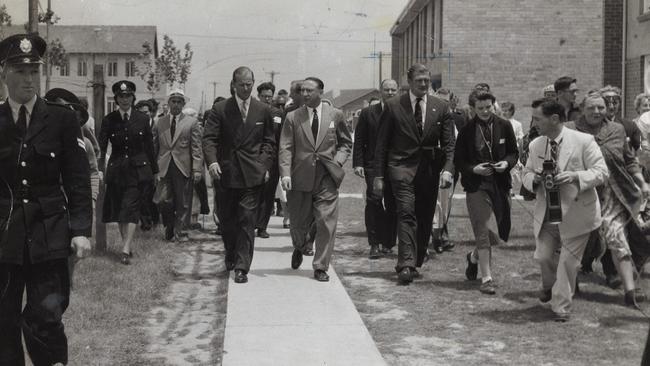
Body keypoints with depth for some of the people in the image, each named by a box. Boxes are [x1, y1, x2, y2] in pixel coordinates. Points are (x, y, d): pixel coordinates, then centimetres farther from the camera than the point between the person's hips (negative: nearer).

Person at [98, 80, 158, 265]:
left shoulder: (142, 119, 4)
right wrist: (100, 164, -19)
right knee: (118, 209, 7)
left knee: (131, 207, -11)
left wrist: (154, 170, 9)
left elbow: (149, 146, 8)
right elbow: (101, 146, -4)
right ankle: (127, 245, 19)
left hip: (137, 169, -2)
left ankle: (126, 250, -16)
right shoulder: (109, 120, 2)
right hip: (116, 170, 2)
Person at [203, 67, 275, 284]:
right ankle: (231, 254, 38)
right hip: (225, 173, 1)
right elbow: (209, 138, -4)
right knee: (226, 219, 13)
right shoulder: (220, 109, 2)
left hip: (252, 174, -1)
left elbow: (269, 142, 12)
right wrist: (212, 161, -21)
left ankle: (242, 267, -4)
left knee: (247, 220, -6)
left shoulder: (263, 111, 6)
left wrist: (266, 165, -2)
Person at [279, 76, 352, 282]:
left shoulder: (335, 115, 6)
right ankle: (300, 248, 43)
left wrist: (337, 161, -2)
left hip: (327, 178, 0)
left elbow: (346, 143, 15)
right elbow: (285, 148, -1)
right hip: (301, 178, 0)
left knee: (326, 223, -5)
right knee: (299, 222, 10)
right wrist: (285, 174, -14)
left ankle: (321, 267, 6)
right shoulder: (292, 117, 4)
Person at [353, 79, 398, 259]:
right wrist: (358, 163, -3)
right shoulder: (368, 113, 6)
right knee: (374, 201, -11)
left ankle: (388, 243, 16)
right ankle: (374, 244, -7)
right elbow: (359, 140, 5)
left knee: (392, 206, 4)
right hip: (373, 165, -1)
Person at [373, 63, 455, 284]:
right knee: (406, 214, -16)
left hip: (429, 170, 3)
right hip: (401, 167, -3)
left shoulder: (441, 108, 7)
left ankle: (415, 263, 22)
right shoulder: (393, 106, 2)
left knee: (425, 219, 7)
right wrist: (379, 175, -1)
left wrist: (448, 169, -11)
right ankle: (406, 265, -21)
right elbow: (382, 143, 4)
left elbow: (449, 143, 5)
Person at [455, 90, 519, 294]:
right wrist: (474, 169, -16)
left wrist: (506, 163, -9)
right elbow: (458, 161, 1)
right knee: (486, 233, -10)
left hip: (501, 184, 4)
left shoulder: (504, 126, 4)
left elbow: (514, 152, 11)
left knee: (498, 232, 11)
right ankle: (486, 278, -1)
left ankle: (474, 257, 41)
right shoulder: (466, 130, -3)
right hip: (477, 185, -4)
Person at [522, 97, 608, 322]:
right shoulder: (536, 145, 4)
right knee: (543, 256, 5)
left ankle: (561, 307, 18)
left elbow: (601, 172, -11)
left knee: (567, 261, 1)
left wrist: (575, 176, -27)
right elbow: (527, 173, 13)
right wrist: (534, 179, -11)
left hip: (576, 213, -4)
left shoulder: (583, 141, -11)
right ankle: (549, 286, 39)